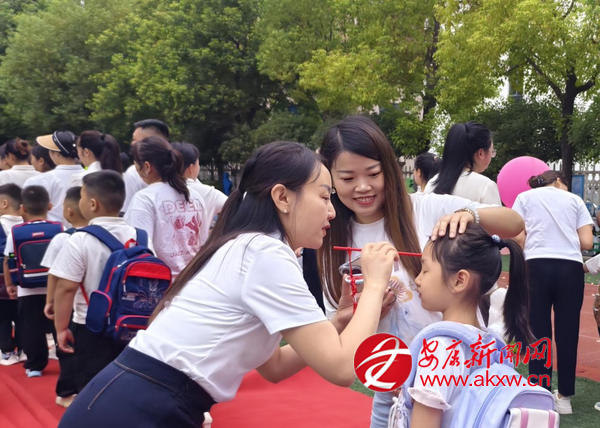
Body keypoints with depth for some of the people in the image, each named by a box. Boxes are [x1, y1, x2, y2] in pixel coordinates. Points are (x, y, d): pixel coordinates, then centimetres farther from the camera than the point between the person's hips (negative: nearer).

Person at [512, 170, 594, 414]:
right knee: (567, 332, 7)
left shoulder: (525, 197, 15)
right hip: (570, 267, 1)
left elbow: (518, 237, 3)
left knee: (539, 332, 5)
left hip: (537, 266, 0)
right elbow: (587, 242, 7)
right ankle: (564, 397, 13)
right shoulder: (574, 199, 17)